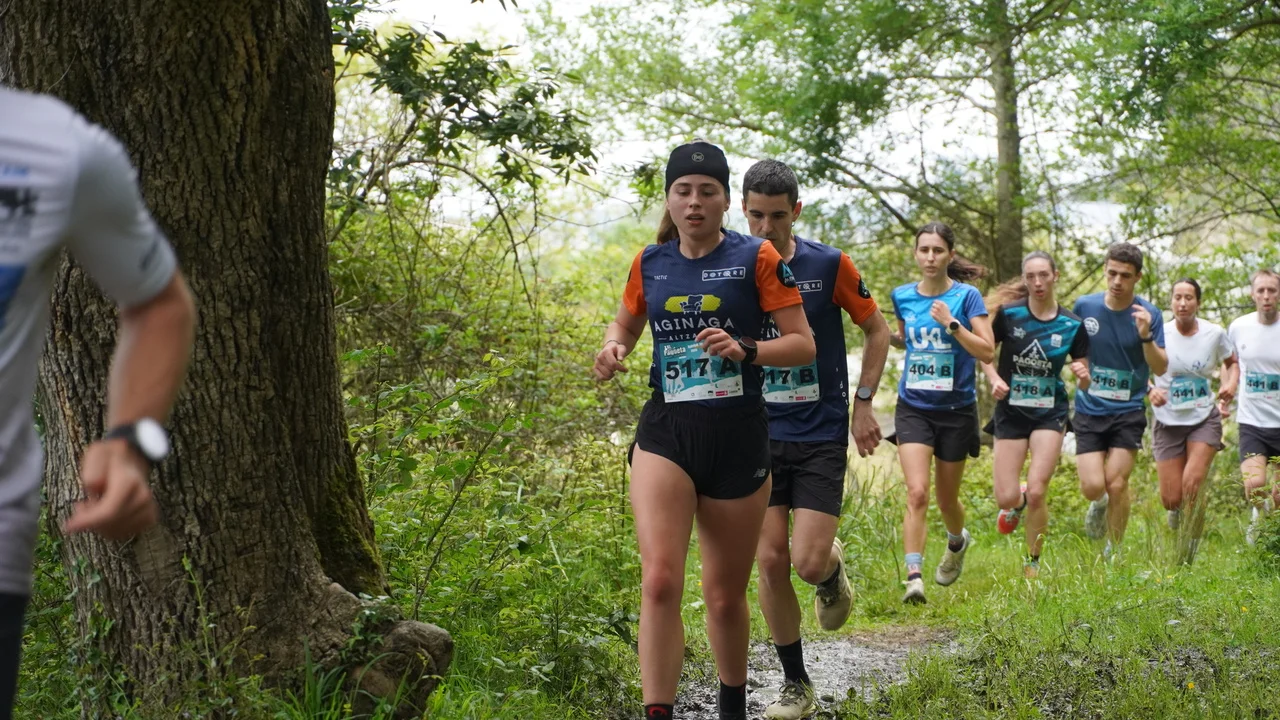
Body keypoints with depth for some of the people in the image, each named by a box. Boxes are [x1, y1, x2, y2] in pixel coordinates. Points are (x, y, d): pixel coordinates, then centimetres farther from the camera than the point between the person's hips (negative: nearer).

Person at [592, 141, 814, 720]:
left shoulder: (757, 258, -4)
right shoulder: (649, 263, 6)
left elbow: (803, 345, -4)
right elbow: (625, 325, 22)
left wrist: (745, 350, -22)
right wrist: (613, 349, -1)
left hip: (738, 438, -1)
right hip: (666, 433, 1)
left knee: (726, 595, 10)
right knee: (659, 581, -19)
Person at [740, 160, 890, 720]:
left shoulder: (829, 265, -6)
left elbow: (876, 330, 6)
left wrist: (863, 403, -1)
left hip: (822, 434, -2)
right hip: (758, 435, 2)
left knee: (809, 562, -12)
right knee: (770, 561, -2)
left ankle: (833, 569, 27)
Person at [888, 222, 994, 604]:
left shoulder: (967, 296, -7)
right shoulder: (902, 296, 3)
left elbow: (987, 352, -14)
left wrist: (951, 323, -24)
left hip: (956, 409, -1)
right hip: (913, 409, 1)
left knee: (946, 498, 13)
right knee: (916, 492, -17)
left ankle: (957, 542, 46)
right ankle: (913, 577, -19)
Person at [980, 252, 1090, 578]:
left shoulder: (1072, 325, -2)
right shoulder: (1008, 314, -5)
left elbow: (1085, 383, 4)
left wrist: (1083, 376, -19)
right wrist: (995, 379, -12)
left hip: (1049, 413, 0)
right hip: (1011, 412, 0)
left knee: (1036, 492, -12)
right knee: (1006, 498, -6)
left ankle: (1033, 563, 9)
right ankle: (1018, 502, 35)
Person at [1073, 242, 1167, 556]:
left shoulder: (1148, 314, -6)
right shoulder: (1084, 306, -1)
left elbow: (1161, 368, -12)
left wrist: (1146, 336, -28)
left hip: (1128, 412, -1)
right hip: (1089, 411, 1)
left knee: (1116, 485, -8)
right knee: (1093, 487, -9)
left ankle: (1114, 553, 13)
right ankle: (1099, 504, 28)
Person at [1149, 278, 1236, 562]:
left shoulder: (1214, 333, -4)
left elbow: (1231, 362, 15)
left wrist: (1231, 382, -6)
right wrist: (1150, 391, -21)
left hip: (1204, 419, 0)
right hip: (1169, 421, 0)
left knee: (1192, 483, -19)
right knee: (1171, 499, -3)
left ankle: (1189, 555, -3)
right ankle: (1177, 514, 37)